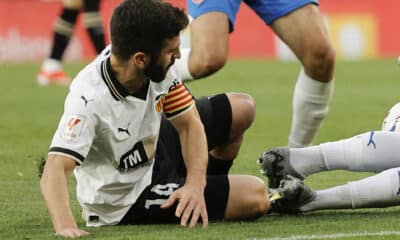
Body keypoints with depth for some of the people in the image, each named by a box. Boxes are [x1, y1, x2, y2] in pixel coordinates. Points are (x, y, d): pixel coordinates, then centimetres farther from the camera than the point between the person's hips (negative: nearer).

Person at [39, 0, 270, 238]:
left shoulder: (159, 68, -20)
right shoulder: (90, 99, -39)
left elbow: (189, 125, -10)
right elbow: (55, 171, -46)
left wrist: (195, 185, -27)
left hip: (154, 151, 7)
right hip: (127, 200, -7)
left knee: (243, 108, 12)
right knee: (256, 196, -10)